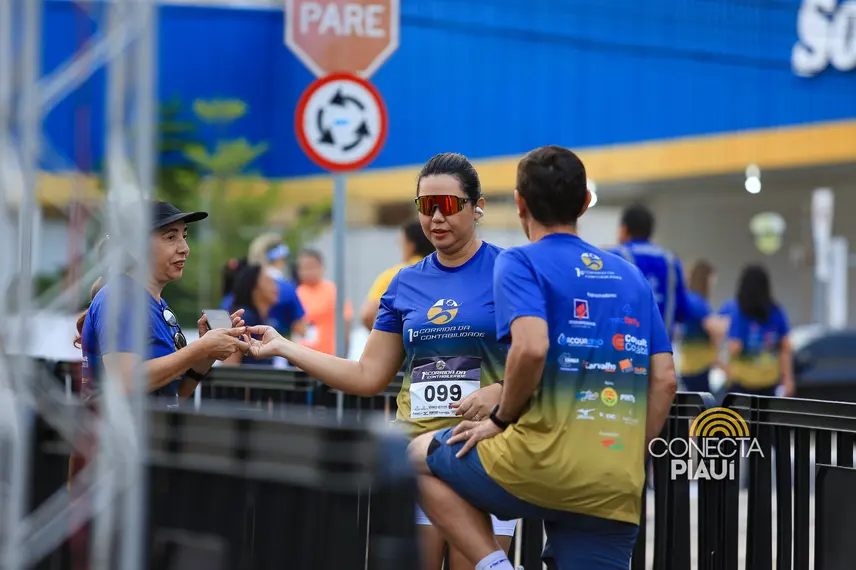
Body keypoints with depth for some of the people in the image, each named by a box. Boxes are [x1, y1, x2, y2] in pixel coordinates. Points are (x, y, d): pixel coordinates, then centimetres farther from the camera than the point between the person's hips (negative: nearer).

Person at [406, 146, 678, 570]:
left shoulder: (521, 262, 0)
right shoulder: (631, 276, 17)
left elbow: (531, 347, -18)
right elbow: (665, 381, 12)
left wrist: (501, 419, -3)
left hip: (542, 463, -5)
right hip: (618, 489, 5)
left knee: (419, 456, 21)